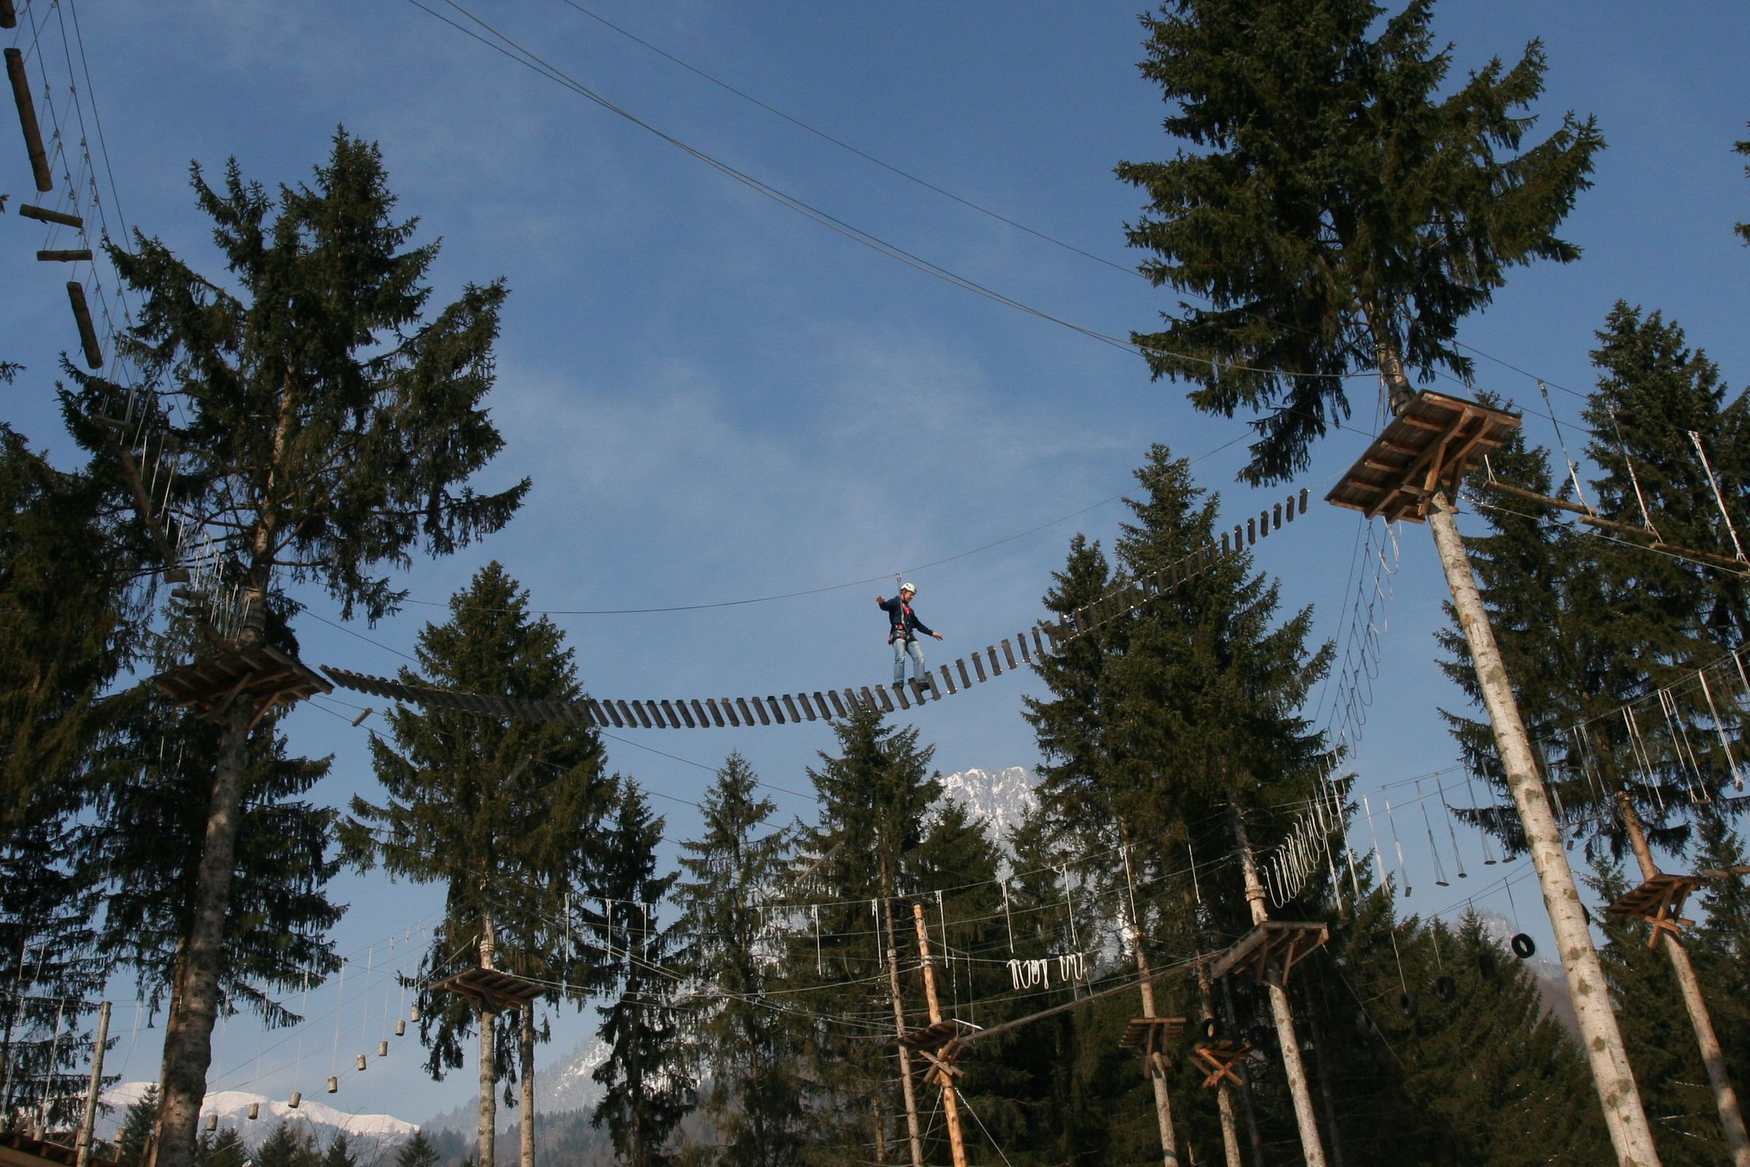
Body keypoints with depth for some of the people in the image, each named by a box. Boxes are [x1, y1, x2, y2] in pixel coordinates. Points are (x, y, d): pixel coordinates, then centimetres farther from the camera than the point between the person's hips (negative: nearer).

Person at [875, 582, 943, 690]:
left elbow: (918, 625, 37)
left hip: (909, 636, 7)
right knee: (900, 657, -23)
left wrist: (932, 632, 34)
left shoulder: (909, 609, 32)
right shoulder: (896, 602, 10)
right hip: (898, 634, -7)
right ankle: (898, 682, -27)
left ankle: (920, 681, -10)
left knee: (919, 657, -9)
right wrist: (882, 603, -38)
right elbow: (885, 606, -13)